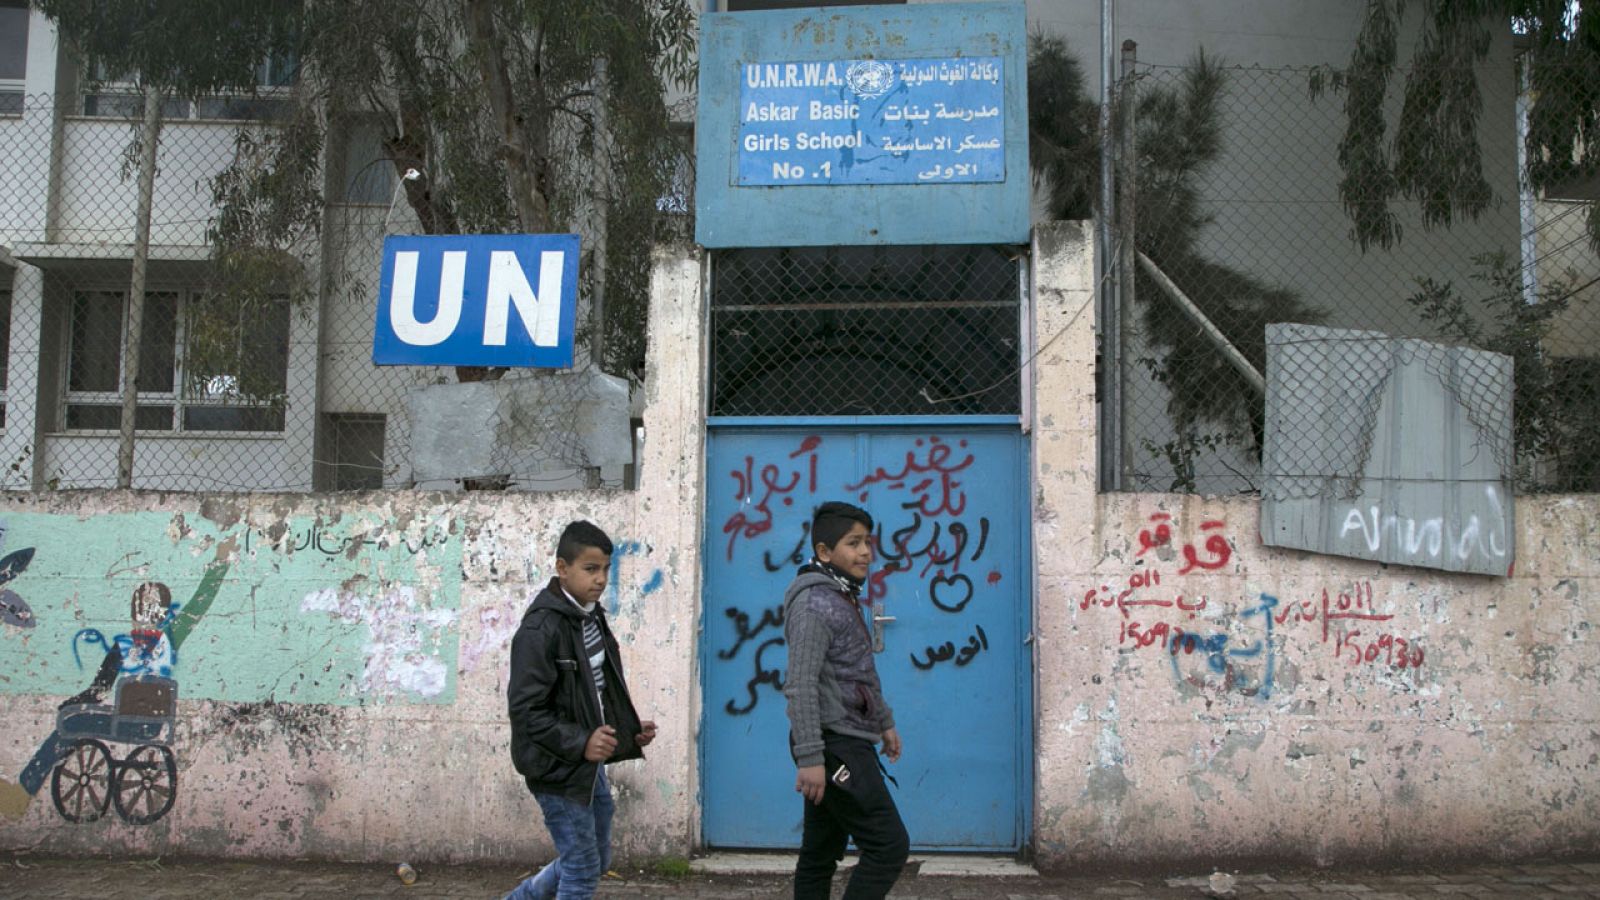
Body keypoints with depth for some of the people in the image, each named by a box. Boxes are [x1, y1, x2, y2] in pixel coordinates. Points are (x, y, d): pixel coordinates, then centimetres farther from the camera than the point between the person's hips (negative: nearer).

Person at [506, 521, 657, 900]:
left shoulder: (592, 616, 7)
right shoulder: (541, 628, -20)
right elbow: (525, 708, -22)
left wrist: (630, 731, 5)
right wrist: (579, 743, -29)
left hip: (590, 764, 9)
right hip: (557, 769, -9)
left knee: (596, 860, 20)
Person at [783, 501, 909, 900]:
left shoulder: (843, 597, 16)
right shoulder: (815, 604, -16)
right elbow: (800, 687, -22)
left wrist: (884, 721, 28)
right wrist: (809, 757, -26)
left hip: (846, 742, 10)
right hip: (835, 746, -10)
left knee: (821, 852, 11)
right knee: (889, 845, -9)